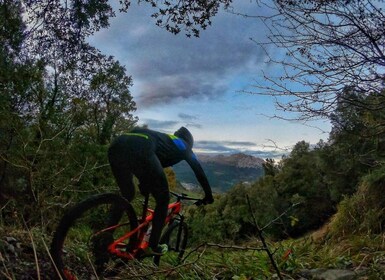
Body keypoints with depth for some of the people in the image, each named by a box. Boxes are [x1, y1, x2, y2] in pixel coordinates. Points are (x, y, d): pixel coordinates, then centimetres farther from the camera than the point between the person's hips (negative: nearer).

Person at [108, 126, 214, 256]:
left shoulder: (163, 139, 44)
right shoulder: (183, 145, 31)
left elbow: (149, 168, 52)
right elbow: (199, 171, 34)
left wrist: (144, 185, 64)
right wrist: (209, 196, 45)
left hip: (116, 145, 7)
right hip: (139, 151, -7)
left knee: (126, 195, 28)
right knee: (163, 199, 13)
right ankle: (153, 246, 20)